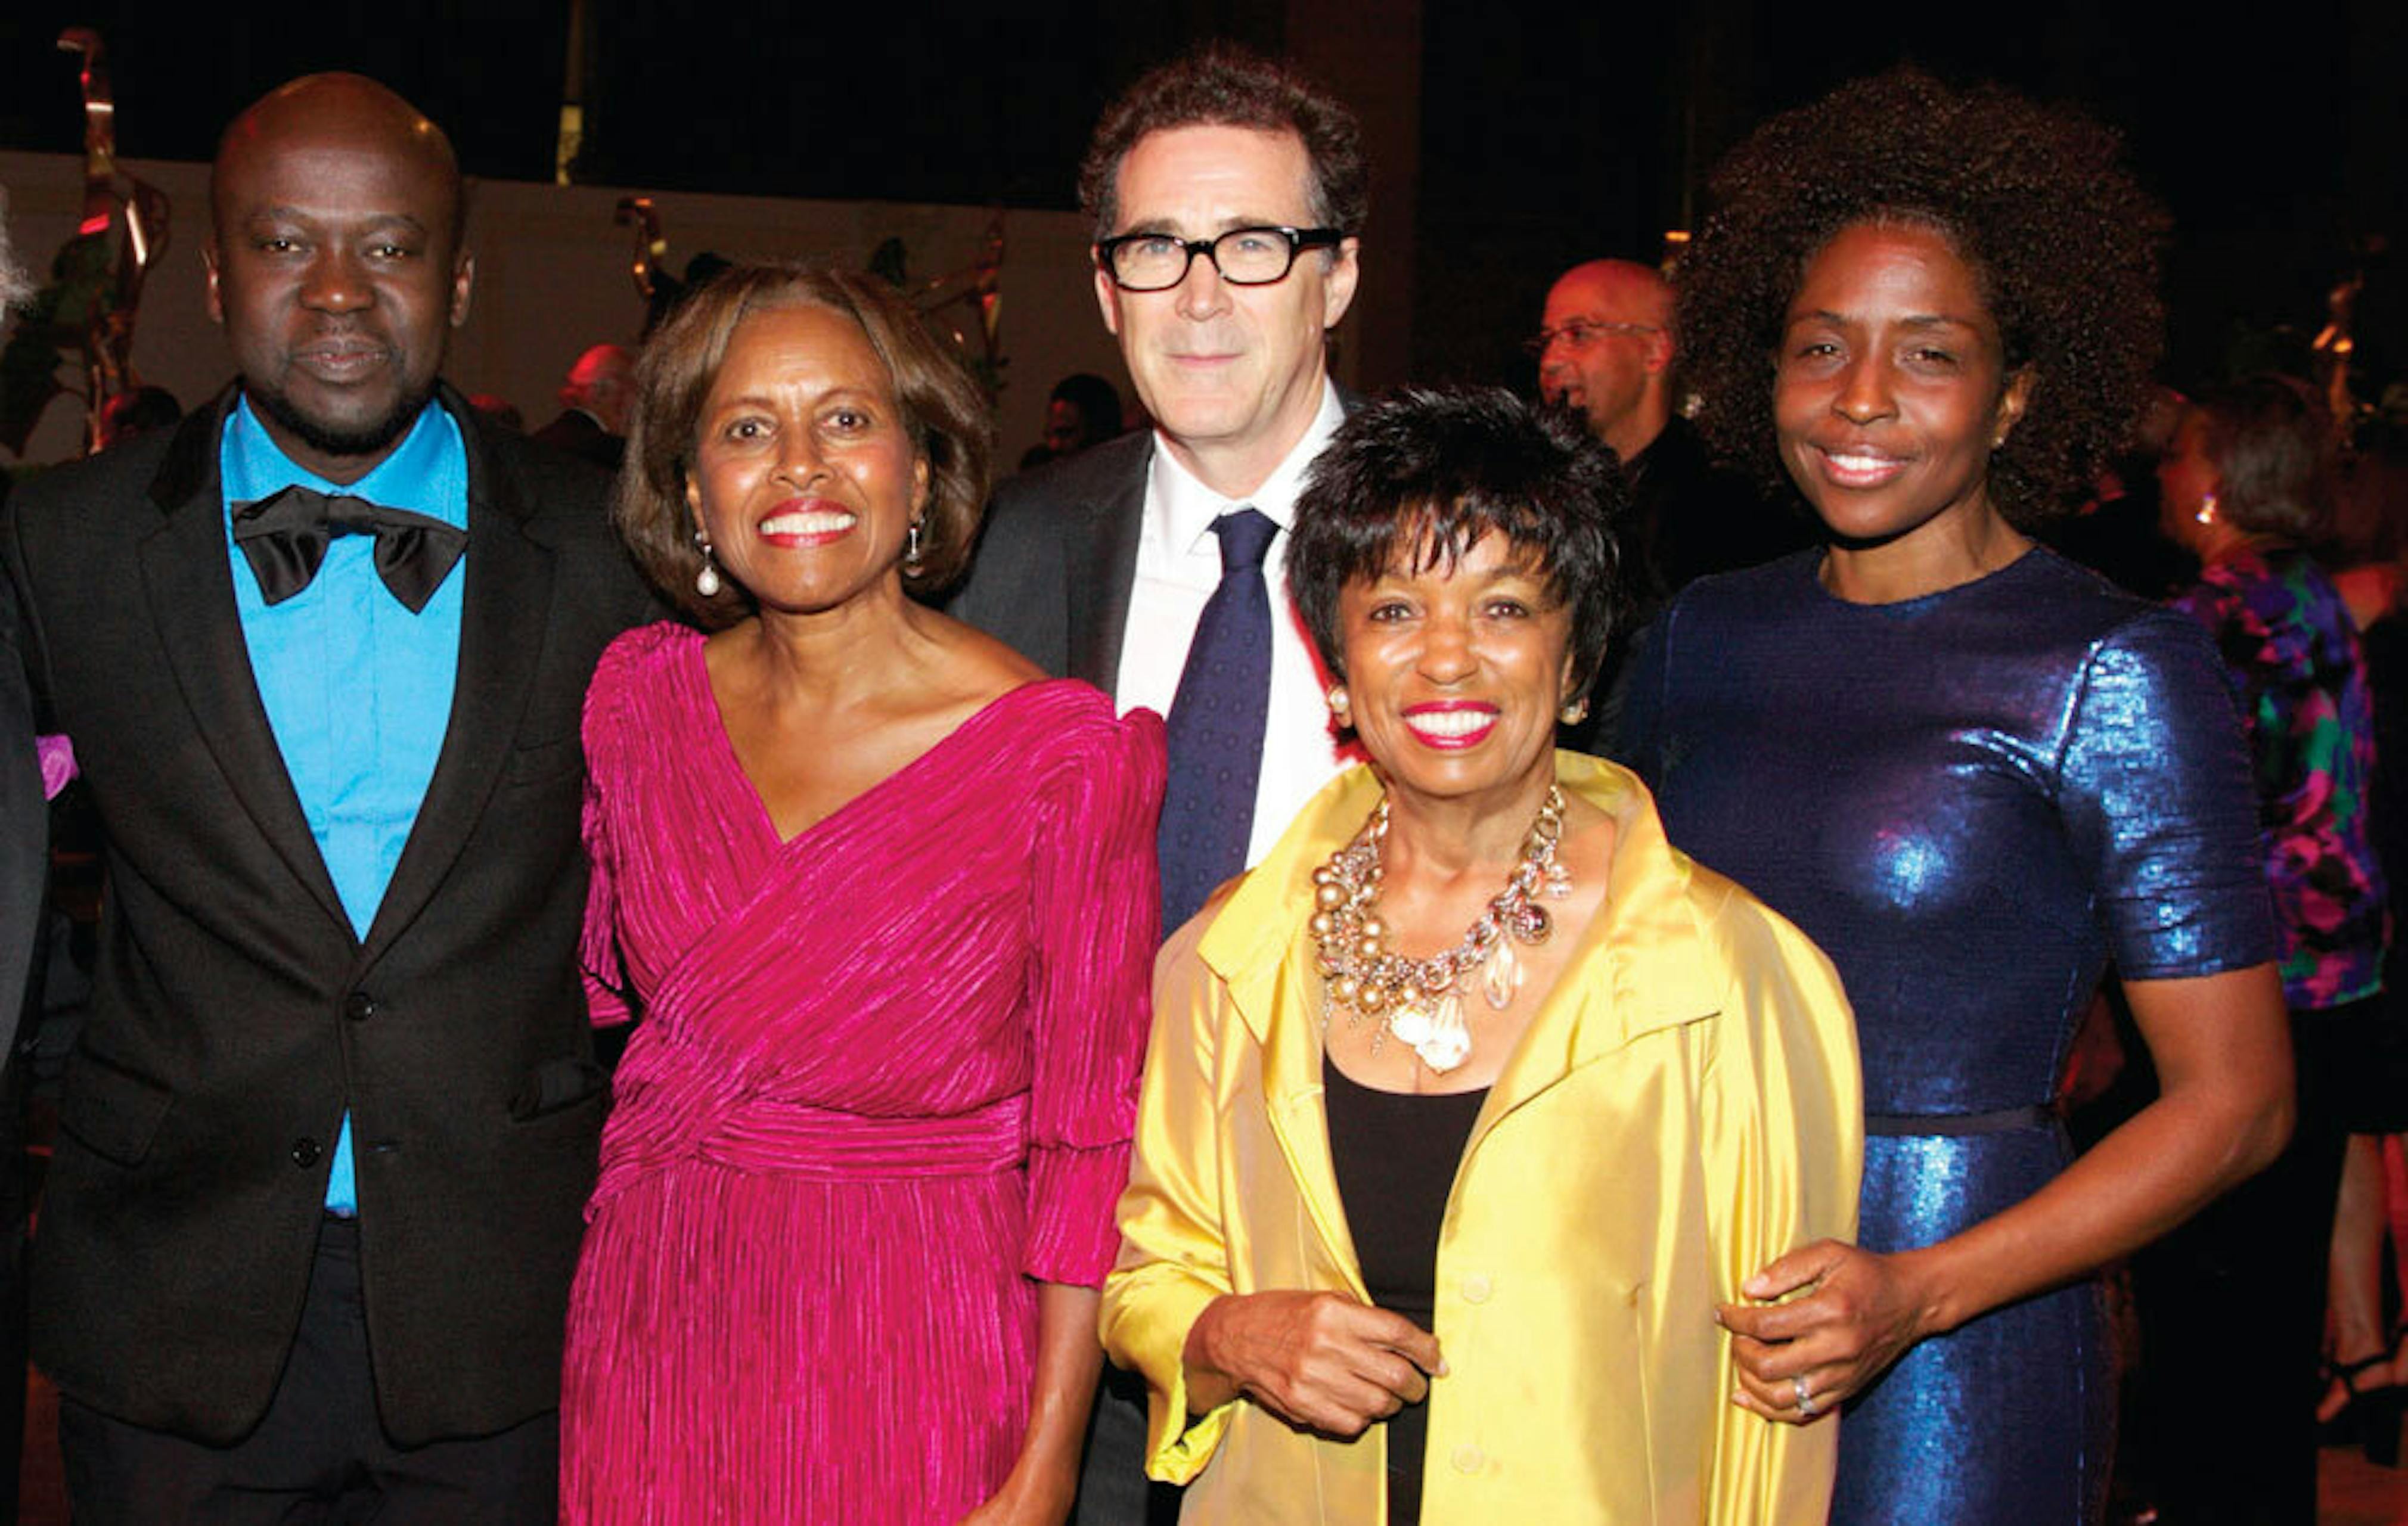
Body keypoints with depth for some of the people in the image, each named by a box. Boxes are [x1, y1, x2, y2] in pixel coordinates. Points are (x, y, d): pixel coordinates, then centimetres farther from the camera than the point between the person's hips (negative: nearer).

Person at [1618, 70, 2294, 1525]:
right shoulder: (1705, 636, 5)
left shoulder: (2115, 669, -9)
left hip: (1953, 1357, -4)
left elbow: (2236, 1101, -9)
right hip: (1681, 1315, 4)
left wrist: (1919, 1294, -19)